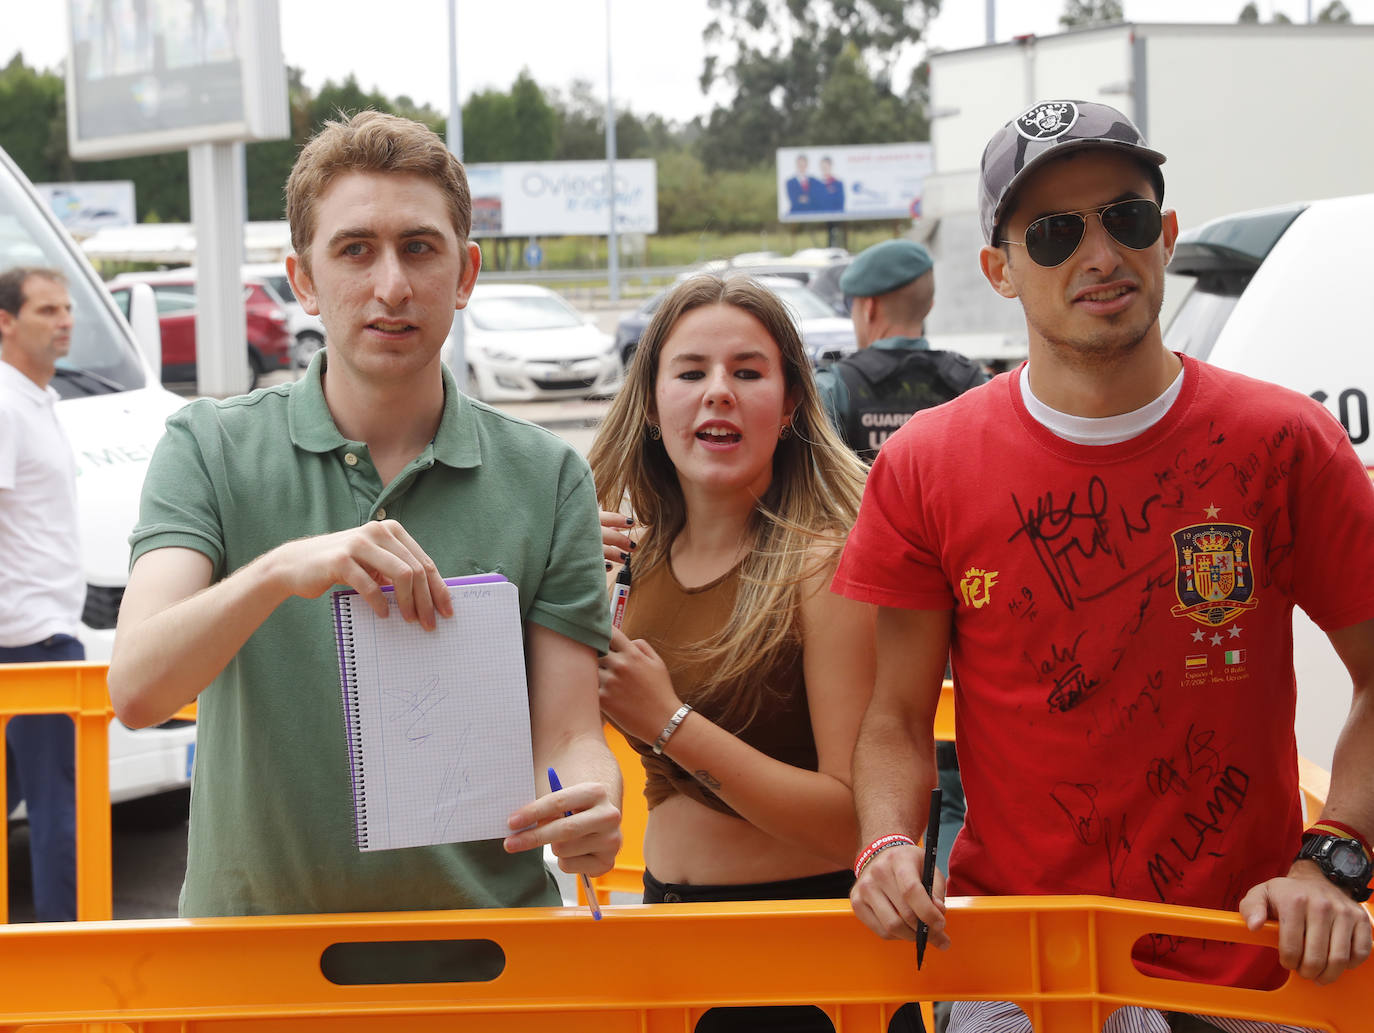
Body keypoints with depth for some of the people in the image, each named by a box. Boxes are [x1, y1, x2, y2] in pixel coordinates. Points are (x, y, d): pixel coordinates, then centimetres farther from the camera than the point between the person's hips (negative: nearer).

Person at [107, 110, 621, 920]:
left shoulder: (548, 479, 6)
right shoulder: (211, 451, 4)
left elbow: (567, 736, 4)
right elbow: (137, 690, -9)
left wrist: (590, 808, -19)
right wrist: (279, 571, -26)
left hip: (485, 934, 2)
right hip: (255, 931, -2)